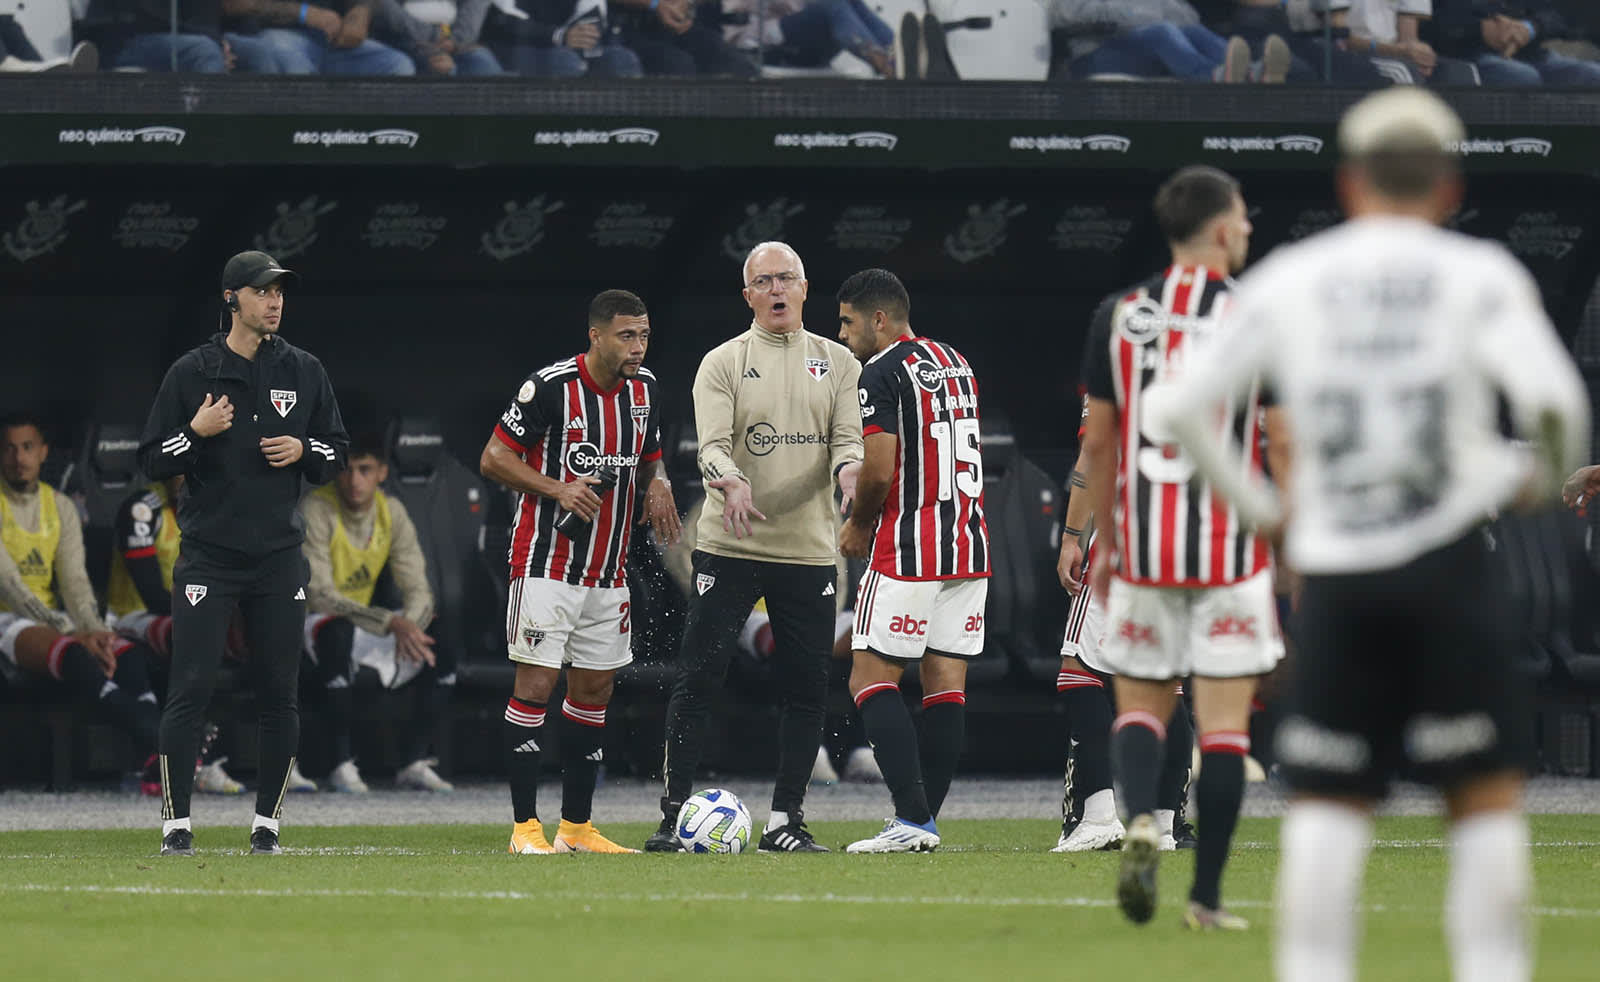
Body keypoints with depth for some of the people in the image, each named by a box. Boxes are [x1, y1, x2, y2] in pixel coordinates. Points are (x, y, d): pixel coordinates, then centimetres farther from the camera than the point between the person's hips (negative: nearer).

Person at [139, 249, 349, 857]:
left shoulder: (303, 372, 9)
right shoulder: (191, 373, 0)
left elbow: (338, 452, 15)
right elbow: (152, 461, 1)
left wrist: (302, 450, -5)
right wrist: (197, 432, -16)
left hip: (279, 555, 3)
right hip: (209, 551, -3)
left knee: (279, 693, 3)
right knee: (190, 688, -9)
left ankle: (266, 824, 13)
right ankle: (176, 824, -5)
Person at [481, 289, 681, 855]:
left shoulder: (644, 389, 6)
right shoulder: (551, 387, -14)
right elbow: (493, 458, -9)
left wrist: (657, 484, -2)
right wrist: (557, 489, -21)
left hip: (609, 570, 7)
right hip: (546, 566, -7)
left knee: (595, 688, 9)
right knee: (536, 683, -8)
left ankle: (577, 826, 16)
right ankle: (525, 826, -4)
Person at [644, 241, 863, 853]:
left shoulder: (836, 362, 10)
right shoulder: (722, 363, 2)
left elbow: (847, 437, 3)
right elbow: (711, 446, -9)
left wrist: (848, 469, -21)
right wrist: (731, 482, -30)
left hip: (808, 549, 2)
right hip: (729, 547, -2)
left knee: (805, 687, 2)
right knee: (697, 680, -6)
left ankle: (785, 820, 10)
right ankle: (673, 814, -2)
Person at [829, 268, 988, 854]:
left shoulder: (881, 374, -10)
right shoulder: (954, 364, 17)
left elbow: (880, 471, -17)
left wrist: (858, 524, 3)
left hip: (908, 552, -8)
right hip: (969, 544, 8)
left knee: (871, 679, -4)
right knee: (946, 684, 7)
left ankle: (912, 818, -14)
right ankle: (923, 822, 8)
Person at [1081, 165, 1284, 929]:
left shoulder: (1119, 316, 3)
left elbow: (1097, 439, 6)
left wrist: (1105, 541, 17)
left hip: (1142, 550, 3)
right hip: (1230, 551, -2)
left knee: (1139, 707, 13)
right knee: (1224, 724, 3)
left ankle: (1139, 819, -17)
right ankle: (1206, 896, 3)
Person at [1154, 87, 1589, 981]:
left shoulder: (1287, 282, 7)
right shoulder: (1477, 276, 0)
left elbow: (1181, 408, 7)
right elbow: (1553, 399, -12)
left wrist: (1258, 507, 17)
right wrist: (1544, 476, 8)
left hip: (1333, 571, 2)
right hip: (1448, 559, -2)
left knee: (1328, 805, 4)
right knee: (1487, 796, 5)